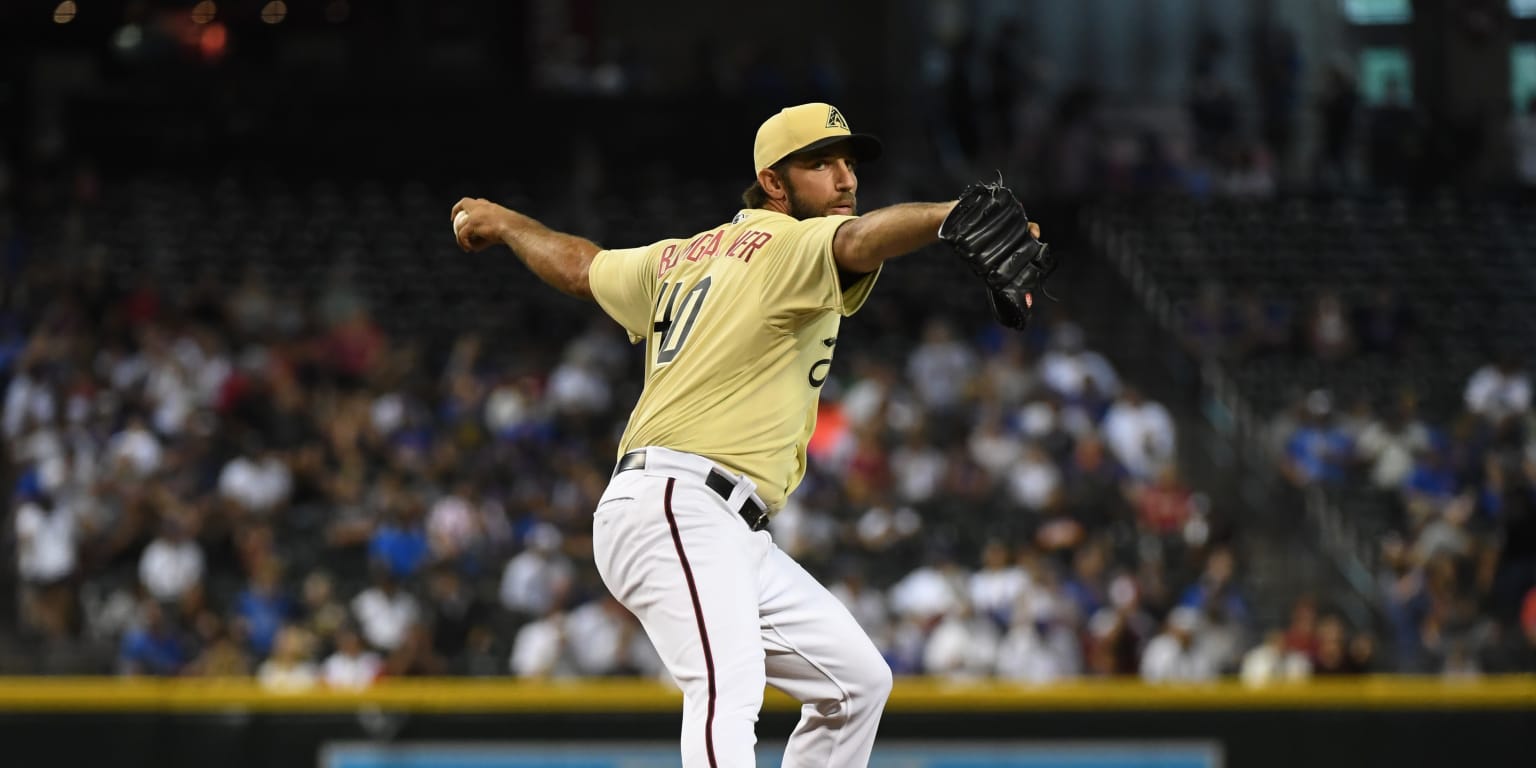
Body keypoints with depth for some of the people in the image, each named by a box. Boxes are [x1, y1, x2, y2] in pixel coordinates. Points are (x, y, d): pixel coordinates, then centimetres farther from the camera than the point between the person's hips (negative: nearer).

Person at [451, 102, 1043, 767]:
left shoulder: (682, 257, 22)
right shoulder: (792, 245, -5)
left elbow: (579, 267, 37)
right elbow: (859, 241, -29)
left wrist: (504, 223, 57)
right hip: (680, 509, -11)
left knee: (857, 680, 16)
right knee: (727, 691, -32)